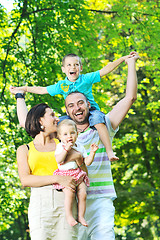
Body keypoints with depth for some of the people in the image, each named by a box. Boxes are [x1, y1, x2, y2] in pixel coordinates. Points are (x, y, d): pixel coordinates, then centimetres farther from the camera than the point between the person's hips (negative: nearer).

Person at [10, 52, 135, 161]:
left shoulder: (86, 79, 0)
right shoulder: (61, 85, 9)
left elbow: (105, 69, -4)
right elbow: (42, 90, 18)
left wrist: (123, 58, -11)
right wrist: (23, 89, 19)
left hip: (91, 110, -4)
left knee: (98, 120, -36)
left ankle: (109, 151, -40)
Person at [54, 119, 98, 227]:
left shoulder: (80, 147, 13)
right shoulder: (60, 147, 0)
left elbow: (87, 162, 11)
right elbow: (58, 160, -15)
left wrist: (92, 152, -2)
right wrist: (66, 149, -21)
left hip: (79, 174, 4)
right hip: (65, 175, -4)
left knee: (83, 194, -11)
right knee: (70, 193, -24)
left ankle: (81, 216, 0)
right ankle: (69, 215, -13)